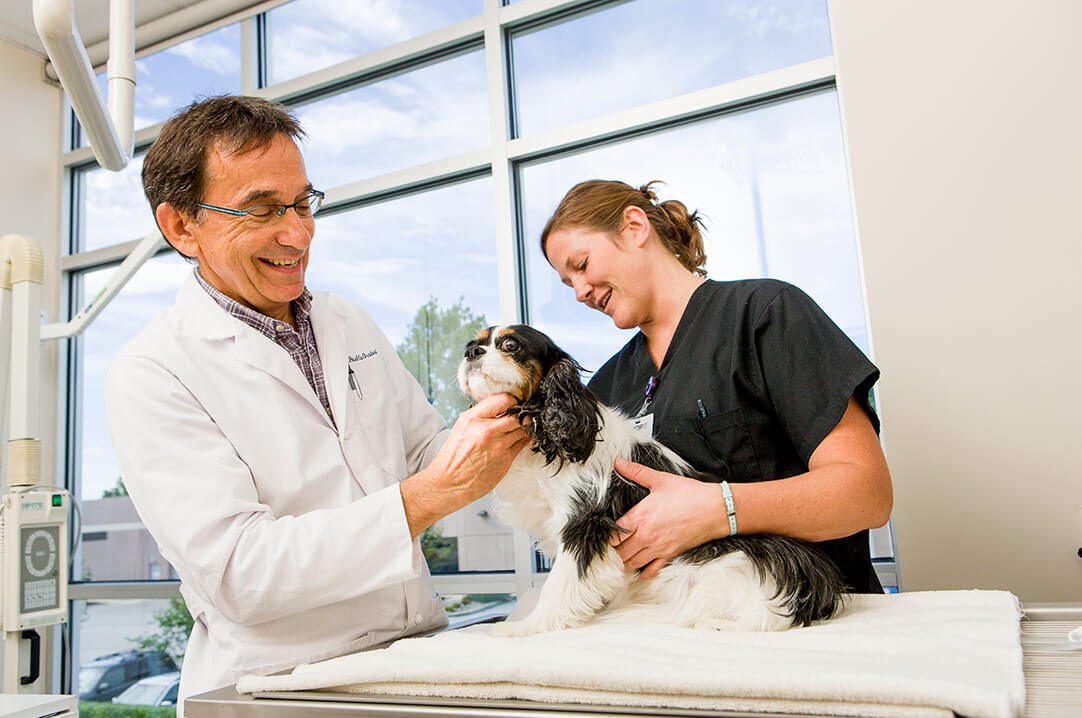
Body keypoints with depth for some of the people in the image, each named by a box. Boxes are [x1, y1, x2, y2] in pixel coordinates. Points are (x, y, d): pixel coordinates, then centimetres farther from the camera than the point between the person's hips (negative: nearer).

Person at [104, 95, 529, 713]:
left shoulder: (352, 324, 12)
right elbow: (235, 573, -17)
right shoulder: (151, 376, -8)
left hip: (419, 653, 6)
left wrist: (492, 432, -6)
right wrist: (432, 494, -22)